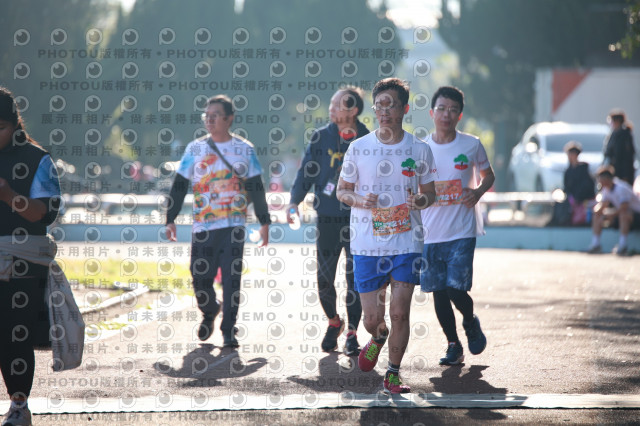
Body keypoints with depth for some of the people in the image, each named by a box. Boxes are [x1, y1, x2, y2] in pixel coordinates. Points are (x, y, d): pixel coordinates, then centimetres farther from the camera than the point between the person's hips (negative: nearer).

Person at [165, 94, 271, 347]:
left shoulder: (244, 149, 6)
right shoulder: (195, 149, 8)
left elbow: (256, 188, 9)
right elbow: (179, 186, 8)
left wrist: (264, 222, 4)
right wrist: (170, 220, 1)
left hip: (234, 225, -1)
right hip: (202, 226, 1)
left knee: (232, 278, -7)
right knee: (200, 279, 1)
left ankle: (229, 330, 0)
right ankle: (209, 312, 30)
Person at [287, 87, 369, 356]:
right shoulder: (321, 138, 4)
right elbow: (307, 171, 4)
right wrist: (294, 202, -9)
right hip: (327, 219, 2)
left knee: (355, 278, -4)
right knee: (324, 279, 5)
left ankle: (352, 334, 6)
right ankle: (334, 322, 30)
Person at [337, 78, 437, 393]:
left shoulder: (420, 150, 2)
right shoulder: (358, 148, 1)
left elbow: (430, 192, 11)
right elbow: (342, 190, 8)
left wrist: (422, 199, -13)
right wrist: (360, 200, -13)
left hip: (407, 244, 0)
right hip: (367, 246, 0)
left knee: (400, 313, -5)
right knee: (372, 319, 1)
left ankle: (393, 374, 12)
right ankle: (379, 337, 38)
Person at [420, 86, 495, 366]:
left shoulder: (471, 145, -1)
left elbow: (488, 175, 13)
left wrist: (479, 191, -7)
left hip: (462, 230, -2)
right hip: (430, 232, 3)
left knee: (456, 288, -12)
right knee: (438, 292, 4)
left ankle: (470, 323, 20)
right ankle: (453, 345, 19)